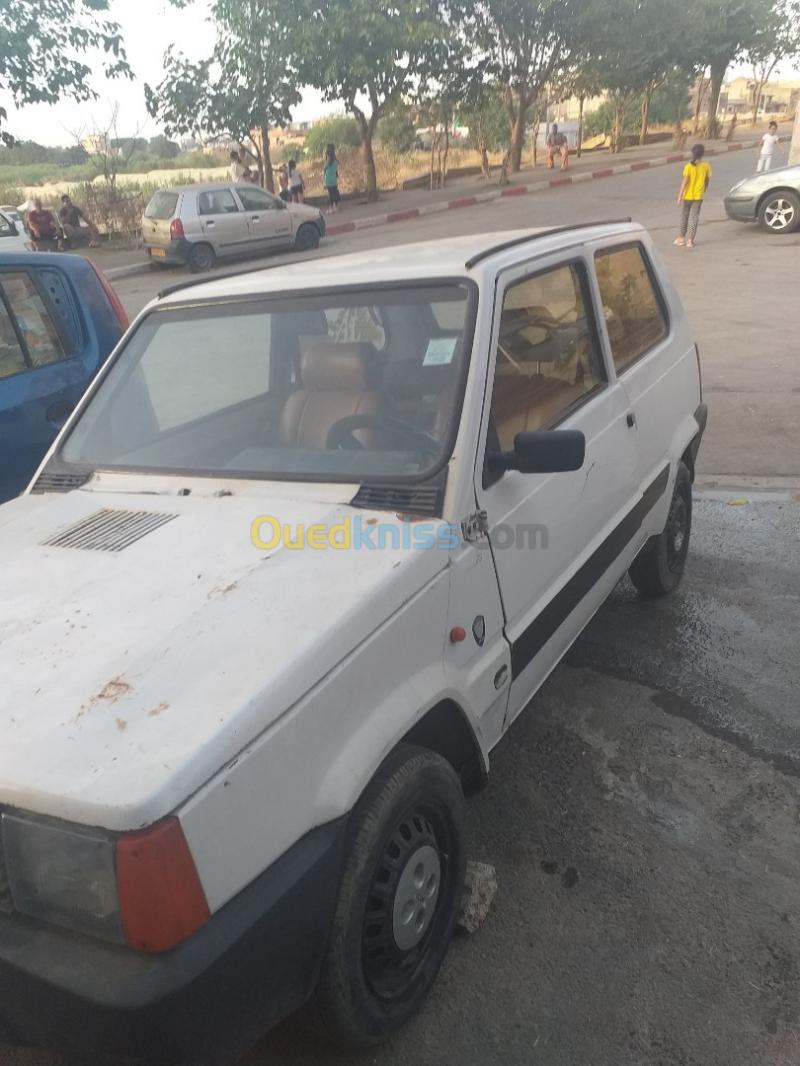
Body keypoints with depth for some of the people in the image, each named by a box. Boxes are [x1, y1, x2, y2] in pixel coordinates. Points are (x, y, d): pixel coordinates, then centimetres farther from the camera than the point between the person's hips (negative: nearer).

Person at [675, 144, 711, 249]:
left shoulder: (688, 167, -13)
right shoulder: (706, 166, -3)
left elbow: (684, 182, -15)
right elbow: (707, 181, 6)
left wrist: (680, 196, -11)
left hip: (687, 195, -2)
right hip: (698, 196, 2)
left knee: (684, 216, 14)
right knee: (694, 217, 5)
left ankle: (682, 237, 24)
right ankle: (690, 240, -1)